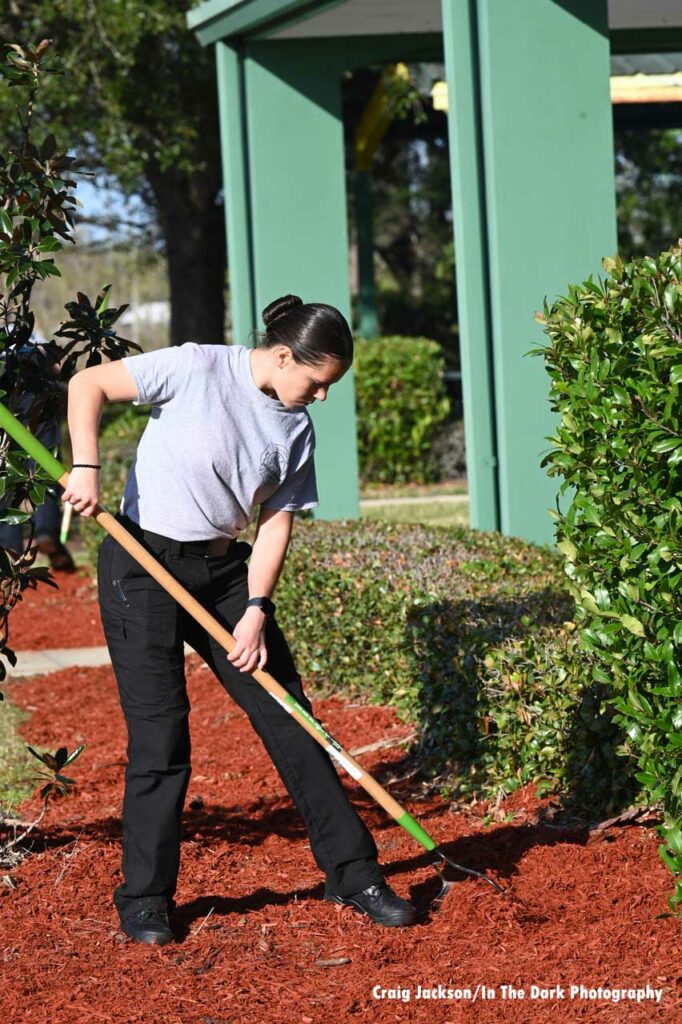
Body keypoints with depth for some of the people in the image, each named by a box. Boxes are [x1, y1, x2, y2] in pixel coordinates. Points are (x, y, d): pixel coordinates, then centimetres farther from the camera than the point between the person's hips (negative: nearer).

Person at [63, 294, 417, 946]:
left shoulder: (296, 428, 3)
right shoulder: (198, 368, -13)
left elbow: (276, 524, 4)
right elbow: (88, 385, -11)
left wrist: (255, 611, -7)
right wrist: (85, 467, -22)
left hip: (223, 571, 6)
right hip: (142, 566, -6)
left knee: (288, 717, 4)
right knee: (160, 733, -7)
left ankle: (352, 873, 13)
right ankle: (144, 899, 7)